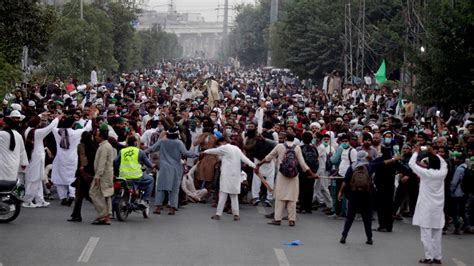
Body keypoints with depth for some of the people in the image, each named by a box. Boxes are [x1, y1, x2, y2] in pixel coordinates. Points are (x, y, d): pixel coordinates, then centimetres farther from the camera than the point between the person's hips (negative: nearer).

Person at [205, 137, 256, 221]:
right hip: (235, 175, 6)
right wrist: (254, 166, 5)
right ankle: (236, 214, 6)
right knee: (234, 196, 9)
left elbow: (214, 151, 12)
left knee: (223, 195, -5)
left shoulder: (224, 148, -3)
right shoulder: (236, 148, 15)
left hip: (226, 175, -6)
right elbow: (245, 159, 8)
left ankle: (218, 214, -4)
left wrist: (205, 151, 30)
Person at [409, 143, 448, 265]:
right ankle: (437, 257, 11)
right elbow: (443, 163, 21)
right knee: (437, 234, 9)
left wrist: (416, 151, 8)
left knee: (426, 233, -1)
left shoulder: (426, 173, -12)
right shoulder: (442, 173, -1)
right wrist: (434, 154, 20)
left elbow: (411, 163, -4)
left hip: (426, 208, -5)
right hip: (438, 208, 5)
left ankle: (429, 257, -2)